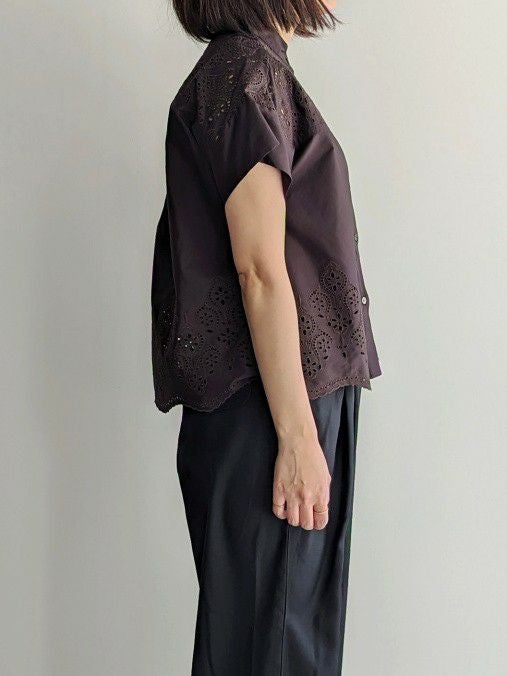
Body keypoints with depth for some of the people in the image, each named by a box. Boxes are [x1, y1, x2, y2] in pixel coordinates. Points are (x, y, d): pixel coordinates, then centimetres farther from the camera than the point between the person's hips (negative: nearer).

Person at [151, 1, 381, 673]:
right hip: (270, 406, -9)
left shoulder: (251, 68, 17)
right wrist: (298, 437, -18)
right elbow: (259, 271, -19)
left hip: (301, 394, 9)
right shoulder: (245, 71, -12)